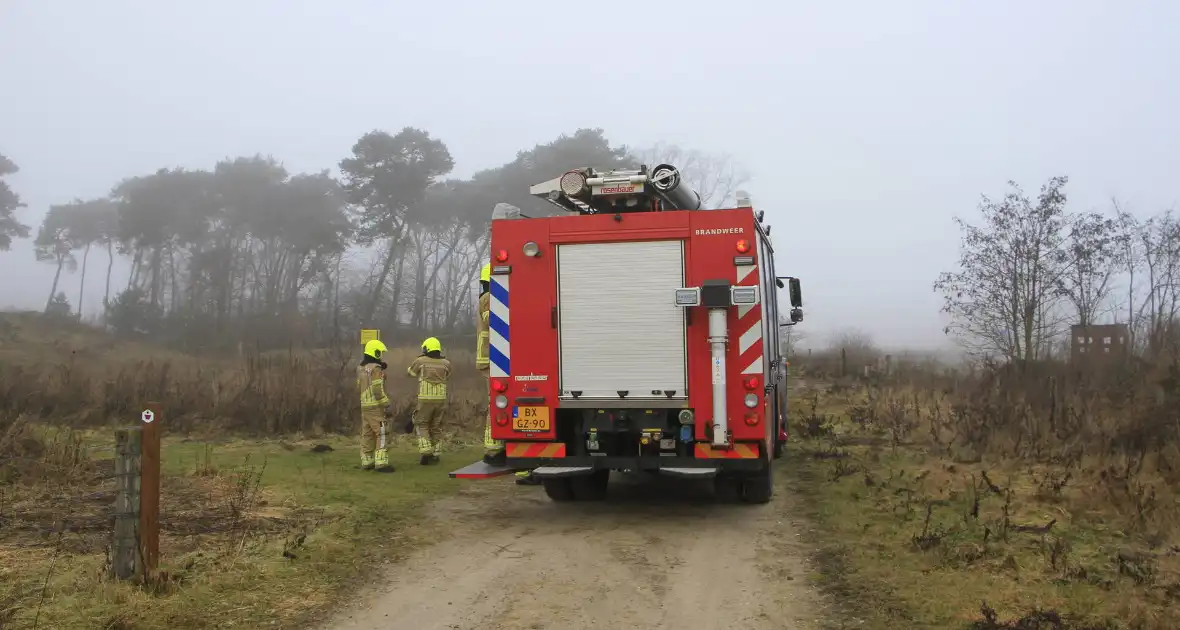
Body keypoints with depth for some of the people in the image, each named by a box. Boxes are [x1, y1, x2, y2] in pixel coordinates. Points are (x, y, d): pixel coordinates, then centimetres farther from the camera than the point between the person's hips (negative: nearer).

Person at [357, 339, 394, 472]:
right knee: (382, 434, -8)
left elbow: (359, 388, 18)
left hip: (365, 405, 9)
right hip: (376, 406, -9)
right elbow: (378, 390, -22)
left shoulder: (361, 368, 11)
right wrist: (388, 406, -20)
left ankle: (367, 462, 17)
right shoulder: (376, 369, -17)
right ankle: (381, 463, -13)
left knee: (367, 435, 13)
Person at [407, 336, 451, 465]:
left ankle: (426, 452, -3)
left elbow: (410, 372, 17)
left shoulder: (421, 361, -2)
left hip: (425, 399, -3)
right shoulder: (445, 363, 5)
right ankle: (435, 455, 15)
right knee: (436, 427, 15)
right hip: (440, 399, 3)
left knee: (421, 425, 11)